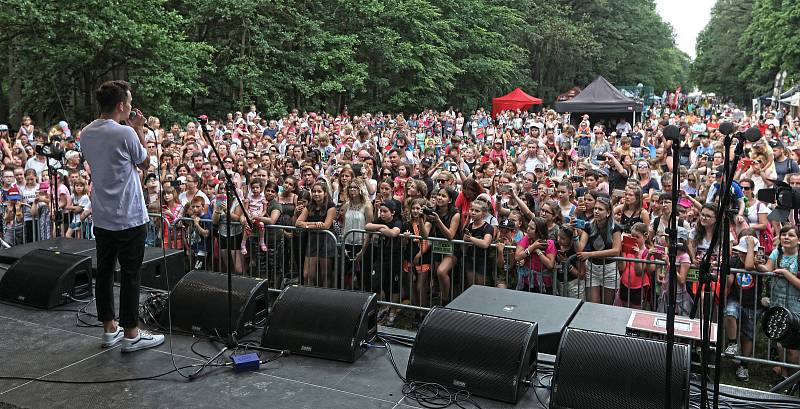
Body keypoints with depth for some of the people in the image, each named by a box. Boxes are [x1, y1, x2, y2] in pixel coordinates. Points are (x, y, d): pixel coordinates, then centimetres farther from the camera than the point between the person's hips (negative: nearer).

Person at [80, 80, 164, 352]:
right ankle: (131, 334, 8)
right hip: (129, 218, -7)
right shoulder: (126, 133, -18)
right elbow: (146, 164, -4)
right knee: (130, 275, 1)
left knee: (104, 272, 13)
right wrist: (139, 130, 2)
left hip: (101, 217, 7)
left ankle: (109, 329, 24)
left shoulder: (86, 134, 5)